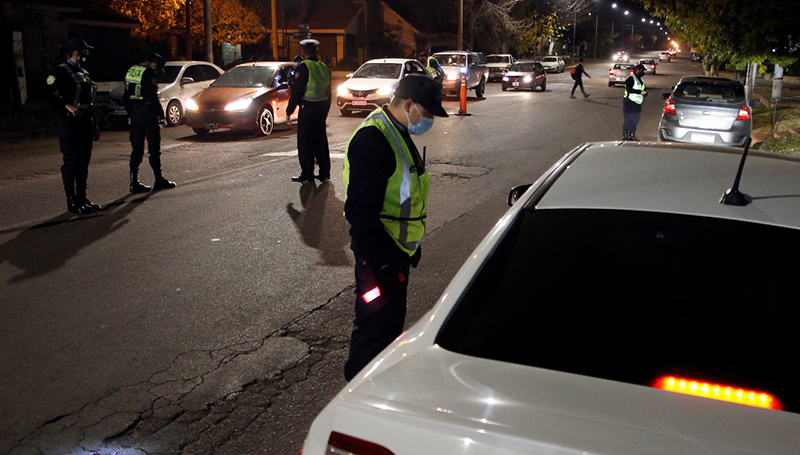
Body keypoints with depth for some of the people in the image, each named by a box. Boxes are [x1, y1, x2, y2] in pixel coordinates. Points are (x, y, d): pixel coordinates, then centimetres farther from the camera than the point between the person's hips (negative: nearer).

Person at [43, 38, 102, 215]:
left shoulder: (84, 73, 19)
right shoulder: (61, 72, -6)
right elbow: (48, 95, -11)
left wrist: (94, 126, 20)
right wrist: (67, 106, -23)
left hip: (85, 123, 8)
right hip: (70, 122, -8)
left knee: (84, 162, 9)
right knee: (71, 162, -6)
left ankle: (82, 198, 16)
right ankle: (72, 202, 0)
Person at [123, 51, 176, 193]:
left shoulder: (131, 71, 13)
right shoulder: (149, 73, -12)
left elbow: (126, 97, 16)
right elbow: (153, 97, -16)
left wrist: (131, 112, 20)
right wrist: (160, 114, -10)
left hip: (135, 113, 8)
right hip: (147, 113, -7)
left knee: (136, 149, 9)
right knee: (154, 148, 0)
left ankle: (134, 182, 7)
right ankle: (159, 180, 5)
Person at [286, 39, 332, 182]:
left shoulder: (303, 67, -12)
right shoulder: (324, 67, 11)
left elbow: (296, 91, -13)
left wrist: (289, 111, -7)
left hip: (307, 108, -7)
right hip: (321, 108, 7)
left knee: (305, 143, -1)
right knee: (321, 141, 13)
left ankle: (307, 175, 1)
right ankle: (324, 173, 17)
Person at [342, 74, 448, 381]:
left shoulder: (396, 134, 11)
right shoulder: (373, 139, -22)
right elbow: (360, 211, -27)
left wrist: (411, 246, 24)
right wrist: (379, 265, -26)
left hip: (396, 250, 11)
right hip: (379, 253, -10)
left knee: (392, 321, 22)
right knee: (376, 327, 1)